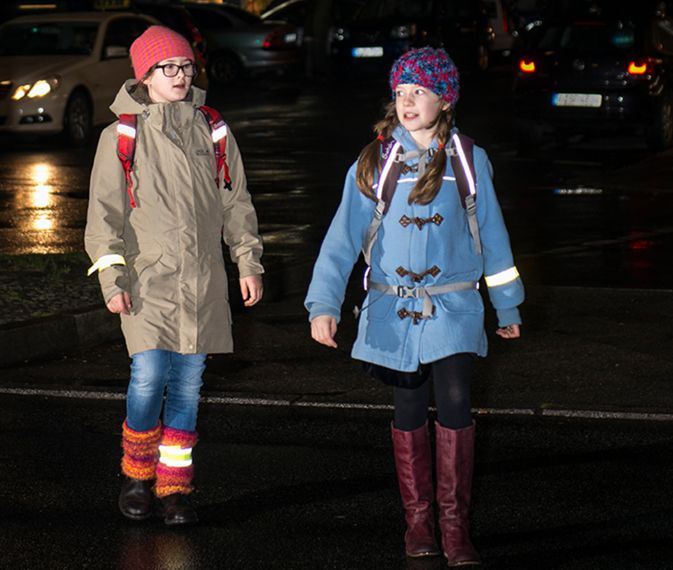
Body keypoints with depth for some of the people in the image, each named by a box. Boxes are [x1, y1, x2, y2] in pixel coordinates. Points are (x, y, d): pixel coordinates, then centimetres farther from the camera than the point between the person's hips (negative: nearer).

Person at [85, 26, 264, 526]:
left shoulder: (213, 133, 10)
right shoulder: (122, 136, 1)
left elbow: (237, 204, 16)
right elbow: (105, 212, 0)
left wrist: (249, 263, 9)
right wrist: (111, 277, -7)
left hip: (202, 281, 3)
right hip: (147, 280, -3)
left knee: (188, 385, 3)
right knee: (149, 378, -13)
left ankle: (175, 488, 13)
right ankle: (137, 477, 8)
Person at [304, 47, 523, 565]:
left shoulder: (469, 161, 2)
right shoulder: (373, 164, 0)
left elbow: (492, 235, 10)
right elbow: (342, 239, -5)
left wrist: (508, 307, 15)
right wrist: (324, 304, -15)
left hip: (454, 308, -1)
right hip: (394, 310, 1)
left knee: (455, 405, -13)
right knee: (409, 412, 8)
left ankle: (455, 527, -4)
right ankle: (419, 520, 20)